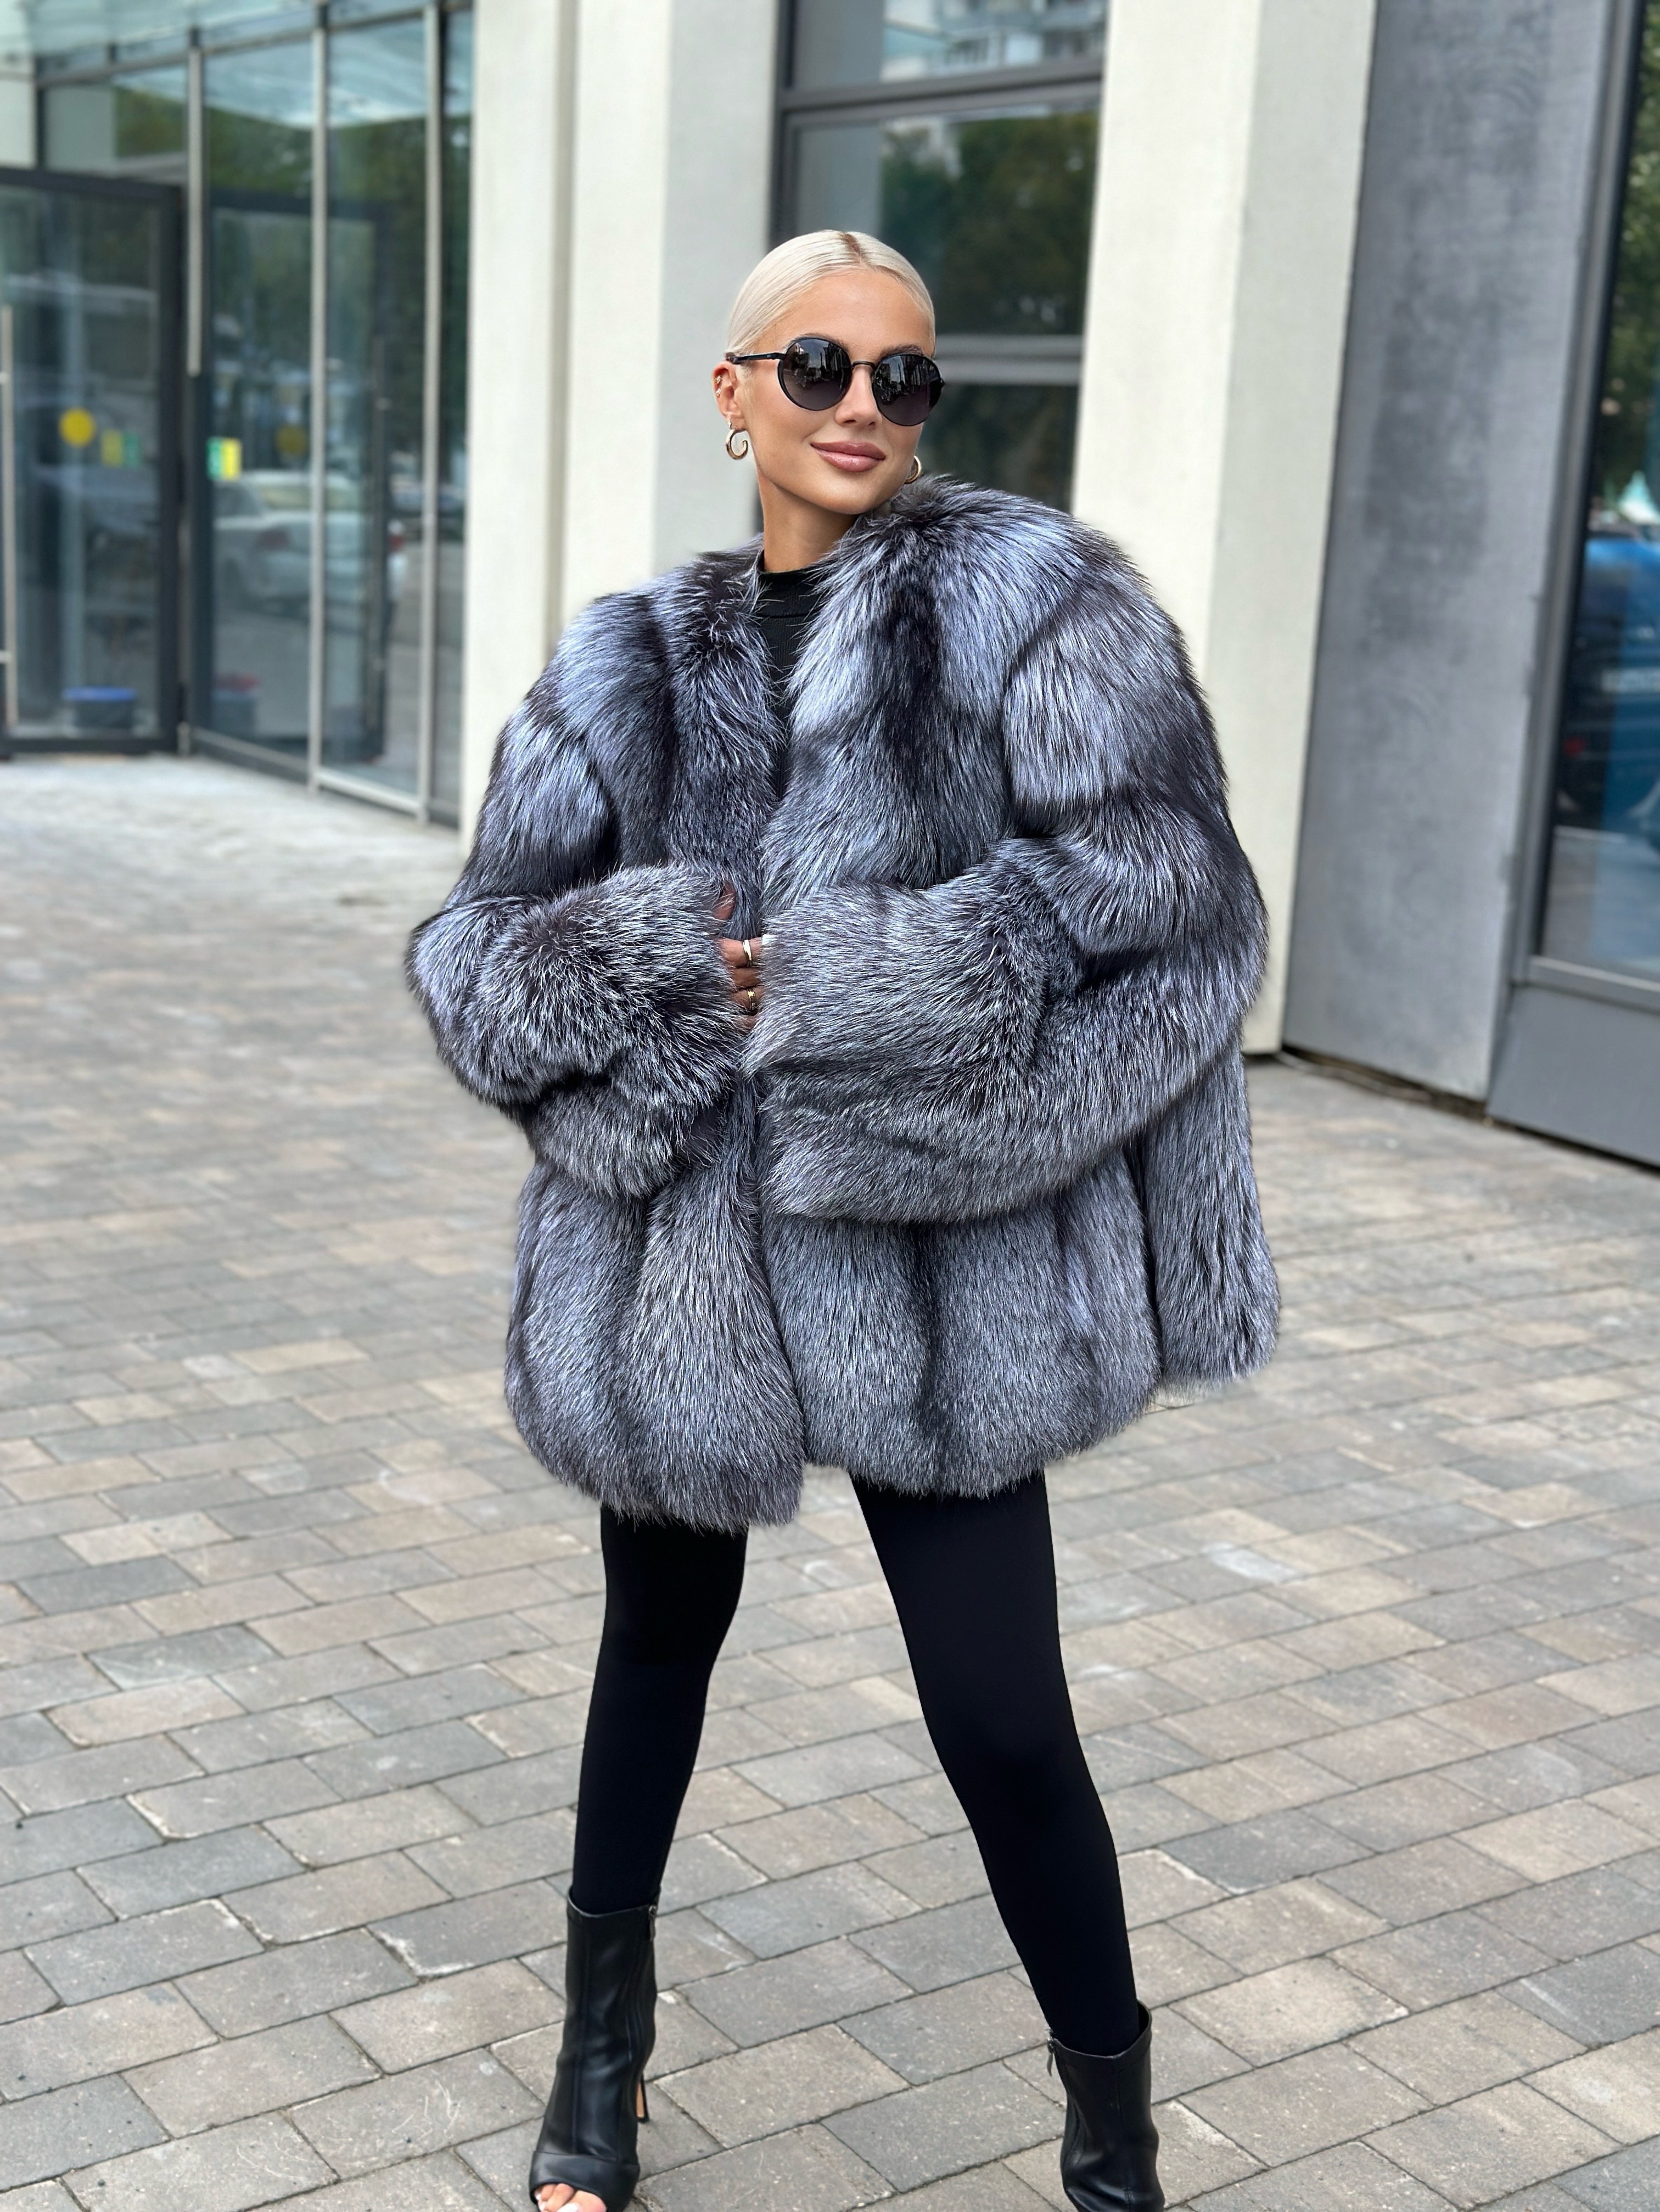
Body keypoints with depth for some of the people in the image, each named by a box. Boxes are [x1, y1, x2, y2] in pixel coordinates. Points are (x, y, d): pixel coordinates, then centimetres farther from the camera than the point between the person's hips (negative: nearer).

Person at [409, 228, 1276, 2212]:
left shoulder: (1027, 598, -3)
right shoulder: (634, 668, 6)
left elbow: (1155, 868, -13)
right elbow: (473, 946, 3)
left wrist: (864, 983, -19)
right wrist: (647, 963, -17)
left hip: (940, 1262, -3)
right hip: (681, 1255, 4)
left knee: (1000, 1717, 0)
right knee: (659, 1640, 21)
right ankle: (602, 2043, 45)